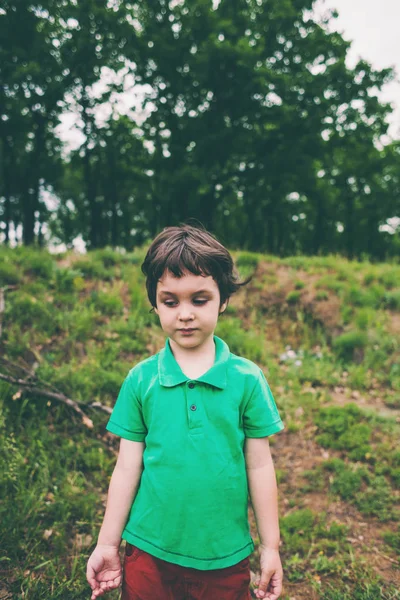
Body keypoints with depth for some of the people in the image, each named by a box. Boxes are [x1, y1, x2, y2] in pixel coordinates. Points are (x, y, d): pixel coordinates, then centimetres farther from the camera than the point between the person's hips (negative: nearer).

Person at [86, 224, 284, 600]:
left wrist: (270, 547, 2)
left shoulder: (246, 378, -9)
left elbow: (259, 466, -4)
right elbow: (127, 467, -2)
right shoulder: (141, 379, -7)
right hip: (149, 554, 1)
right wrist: (107, 544, 2)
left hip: (226, 557, 0)